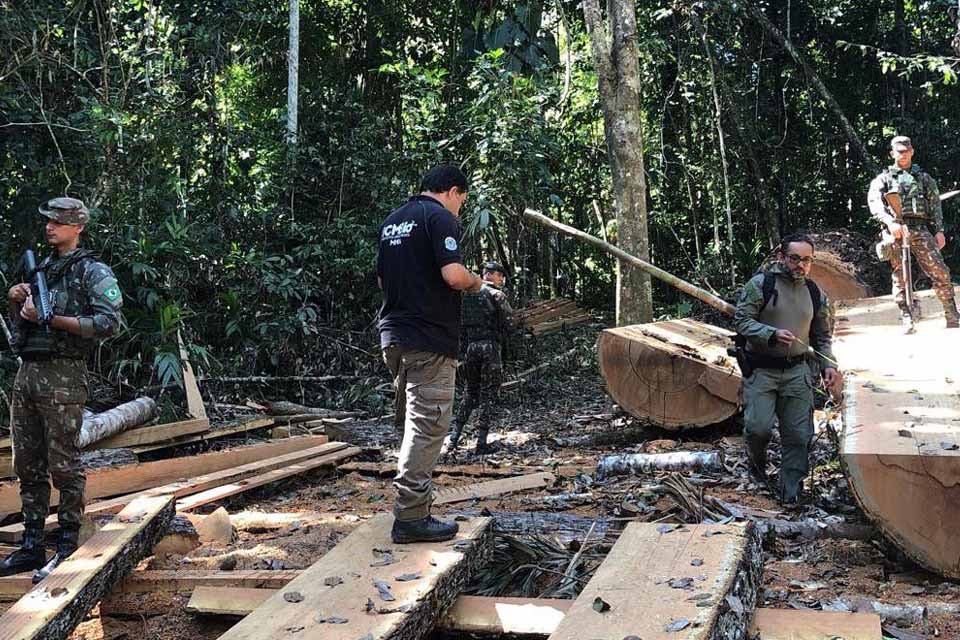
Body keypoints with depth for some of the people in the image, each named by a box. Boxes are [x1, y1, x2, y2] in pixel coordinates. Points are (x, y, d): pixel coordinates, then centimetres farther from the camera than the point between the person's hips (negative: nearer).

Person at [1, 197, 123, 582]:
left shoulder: (93, 272, -3)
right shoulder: (43, 269, 20)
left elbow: (109, 322, -16)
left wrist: (54, 319, -19)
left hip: (62, 376, -8)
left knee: (64, 464, -4)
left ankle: (68, 548, 3)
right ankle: (31, 547, 18)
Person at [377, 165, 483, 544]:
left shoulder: (391, 222, 18)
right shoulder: (440, 217, -9)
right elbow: (453, 274, -21)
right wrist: (474, 282, -2)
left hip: (394, 336, 9)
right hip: (429, 339, -9)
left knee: (414, 422, 18)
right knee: (428, 425, -5)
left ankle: (415, 502, 26)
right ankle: (411, 517, -5)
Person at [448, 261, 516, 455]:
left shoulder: (467, 295, 13)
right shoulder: (497, 295, -4)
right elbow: (509, 323, -8)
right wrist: (502, 341, 7)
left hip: (470, 347, 6)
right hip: (490, 346, -5)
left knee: (471, 393, 17)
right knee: (489, 395, 1)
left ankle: (454, 438, 10)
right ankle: (481, 442, -3)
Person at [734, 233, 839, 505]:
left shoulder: (815, 294, 10)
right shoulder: (761, 284, -6)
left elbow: (822, 336, 18)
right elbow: (742, 320, -10)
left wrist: (828, 365, 3)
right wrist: (772, 334, -24)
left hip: (798, 371, 4)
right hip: (761, 370, -4)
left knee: (799, 435, 2)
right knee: (759, 428, -11)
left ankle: (792, 492, 14)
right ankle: (757, 462, 23)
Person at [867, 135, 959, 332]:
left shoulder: (923, 177, 20)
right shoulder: (883, 179, 13)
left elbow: (935, 205, 17)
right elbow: (874, 203, -4)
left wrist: (939, 230, 4)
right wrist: (890, 222, -20)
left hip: (920, 230, 1)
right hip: (896, 231, -1)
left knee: (940, 272, -10)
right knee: (900, 276, -3)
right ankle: (907, 319, 1)